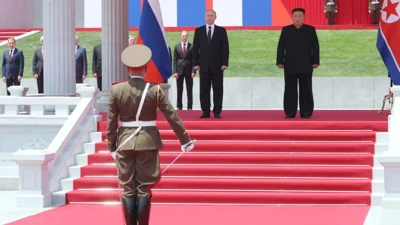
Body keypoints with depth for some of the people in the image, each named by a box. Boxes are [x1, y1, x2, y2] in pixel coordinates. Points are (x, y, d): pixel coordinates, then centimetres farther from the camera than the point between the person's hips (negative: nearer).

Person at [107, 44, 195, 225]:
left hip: (125, 143, 1)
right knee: (144, 189, 4)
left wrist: (112, 146, 10)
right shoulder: (155, 90, -7)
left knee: (128, 189, 7)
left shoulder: (116, 90, -4)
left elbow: (111, 121, 0)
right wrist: (185, 140, 4)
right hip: (148, 143, -1)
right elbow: (172, 116, -4)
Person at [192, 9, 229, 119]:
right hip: (204, 65, 1)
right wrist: (196, 63, -3)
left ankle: (217, 112, 3)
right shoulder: (198, 30, 7)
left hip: (217, 65, -1)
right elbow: (195, 48, 5)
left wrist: (225, 63, -8)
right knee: (204, 89, 0)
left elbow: (225, 48, 1)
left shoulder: (221, 30, 4)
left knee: (218, 89, 0)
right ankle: (205, 112, 3)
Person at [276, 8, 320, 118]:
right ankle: (290, 113, 4)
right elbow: (281, 46, 5)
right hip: (290, 65, 1)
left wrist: (315, 61, -6)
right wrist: (280, 61, -3)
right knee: (290, 89, 1)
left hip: (306, 65, -1)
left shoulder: (310, 30, 5)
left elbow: (315, 46, 2)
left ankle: (306, 113, 3)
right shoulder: (286, 30, 8)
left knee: (306, 89, 1)